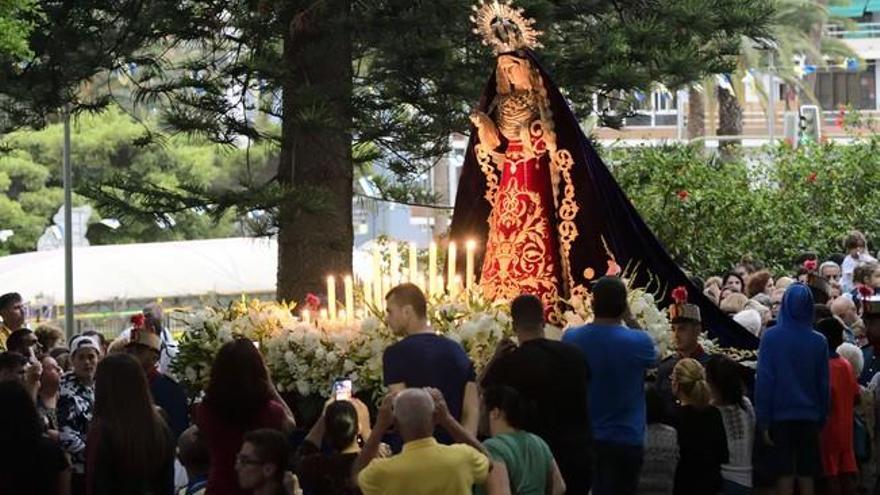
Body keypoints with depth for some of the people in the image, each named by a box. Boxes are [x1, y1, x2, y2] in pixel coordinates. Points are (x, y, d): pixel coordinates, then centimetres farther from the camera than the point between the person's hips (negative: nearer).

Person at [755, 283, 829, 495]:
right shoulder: (819, 341, -2)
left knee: (784, 477, 2)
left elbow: (763, 381, -9)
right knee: (807, 478, 8)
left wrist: (762, 420, -6)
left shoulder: (771, 337, -8)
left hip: (780, 416, -2)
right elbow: (824, 384, 2)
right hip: (809, 418, 2)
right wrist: (821, 419, 11)